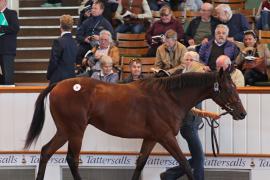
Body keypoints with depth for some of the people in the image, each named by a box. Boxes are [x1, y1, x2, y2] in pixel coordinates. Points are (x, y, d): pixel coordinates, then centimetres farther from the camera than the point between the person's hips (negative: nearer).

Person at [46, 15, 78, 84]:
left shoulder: (59, 42, -13)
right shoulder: (74, 43, 7)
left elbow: (53, 61, -12)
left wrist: (48, 76, 1)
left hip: (59, 79, -7)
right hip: (71, 76, 7)